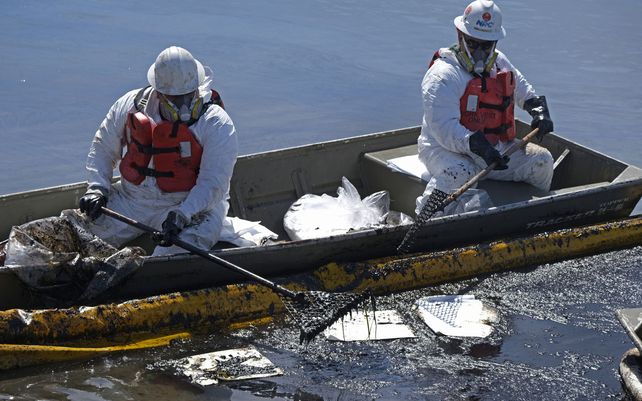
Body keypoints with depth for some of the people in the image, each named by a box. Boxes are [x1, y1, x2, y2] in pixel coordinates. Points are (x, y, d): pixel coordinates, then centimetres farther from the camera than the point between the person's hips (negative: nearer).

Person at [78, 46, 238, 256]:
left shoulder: (217, 124, -13)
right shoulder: (131, 105, -2)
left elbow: (212, 184, -18)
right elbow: (102, 148, 12)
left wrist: (182, 215, -33)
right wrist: (97, 187, -4)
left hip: (193, 204, -4)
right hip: (131, 198, 4)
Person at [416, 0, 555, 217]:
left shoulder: (499, 62, 9)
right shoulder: (443, 75, -18)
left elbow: (522, 89, 30)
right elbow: (444, 128, -28)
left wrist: (539, 110, 10)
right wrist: (479, 148, -38)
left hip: (494, 147, 7)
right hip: (445, 149, -7)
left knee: (541, 160, -1)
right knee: (459, 173, -40)